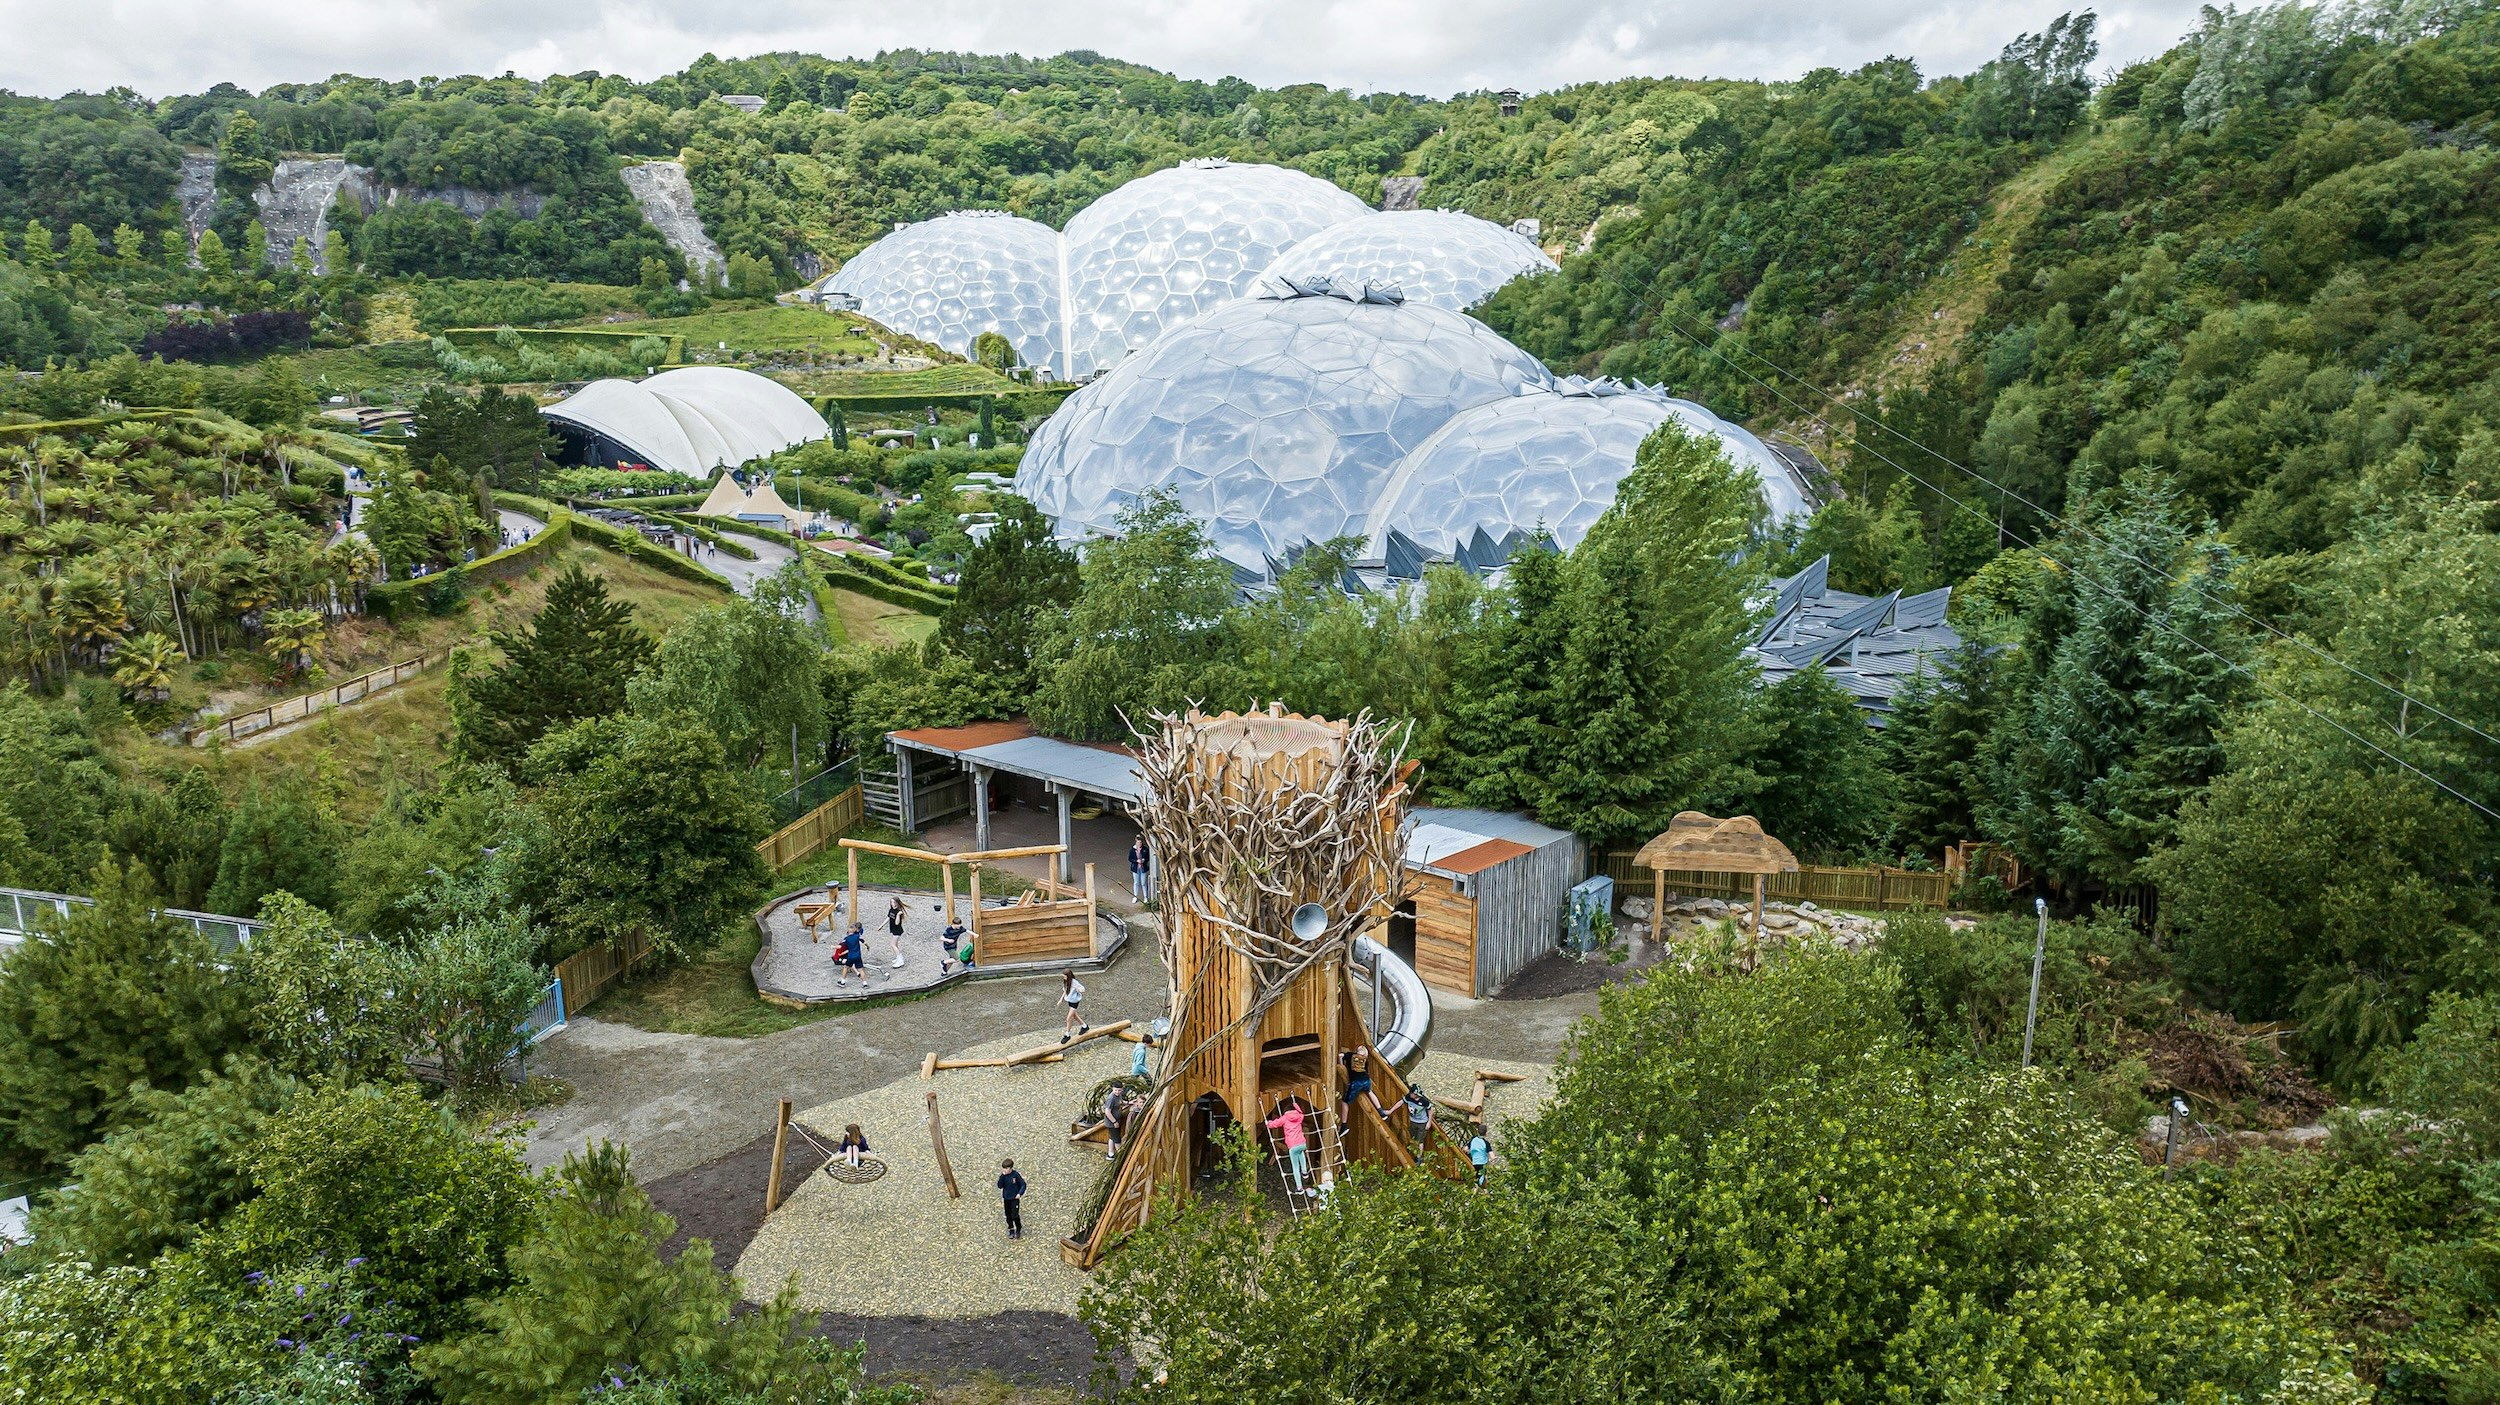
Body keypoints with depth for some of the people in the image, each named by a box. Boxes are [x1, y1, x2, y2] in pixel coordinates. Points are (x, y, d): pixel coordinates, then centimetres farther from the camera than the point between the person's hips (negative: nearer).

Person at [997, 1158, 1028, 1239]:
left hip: (1015, 1198, -4)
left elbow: (1023, 1185, -7)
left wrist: (1020, 1193, -19)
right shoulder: (1003, 1176, -3)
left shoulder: (1016, 1175, -14)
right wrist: (1002, 1176, -22)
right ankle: (1011, 1230, 27)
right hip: (1006, 1198, 4)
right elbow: (1000, 1186, -11)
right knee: (1008, 1216, 11)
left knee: (1015, 1215, -7)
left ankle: (1018, 1230, 15)